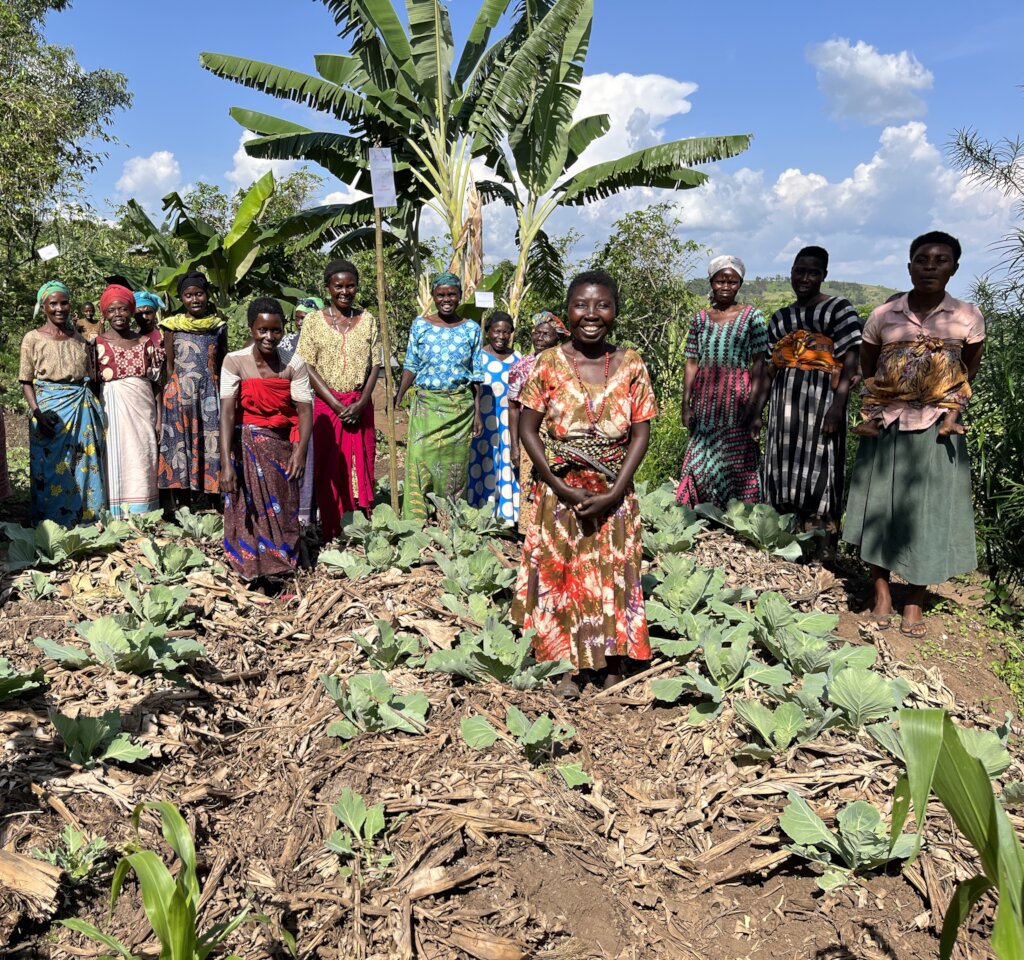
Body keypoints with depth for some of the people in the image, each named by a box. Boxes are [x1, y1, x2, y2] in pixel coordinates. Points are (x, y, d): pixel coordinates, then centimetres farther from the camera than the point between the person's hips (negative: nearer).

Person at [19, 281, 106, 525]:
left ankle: (88, 520, 14)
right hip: (51, 409, -4)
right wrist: (37, 412, -16)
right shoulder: (33, 338, 1)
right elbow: (26, 382, -2)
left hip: (84, 408, 4)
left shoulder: (80, 338, 13)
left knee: (86, 465, 5)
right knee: (52, 467, -2)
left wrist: (94, 407, 8)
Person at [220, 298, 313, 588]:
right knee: (249, 511, 4)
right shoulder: (235, 361, -13)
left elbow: (304, 410, -13)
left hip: (282, 447, 2)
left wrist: (301, 449, -29)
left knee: (282, 511, 9)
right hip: (246, 446, -1)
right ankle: (257, 582, 17)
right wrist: (226, 462, -27)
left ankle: (276, 572, 27)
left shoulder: (293, 364, -7)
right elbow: (227, 412, -19)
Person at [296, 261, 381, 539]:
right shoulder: (313, 321, 1)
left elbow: (375, 365, 5)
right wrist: (337, 405, -12)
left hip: (360, 406, 2)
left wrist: (361, 403, -10)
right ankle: (331, 535, 5)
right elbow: (308, 368, -4)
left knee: (361, 467, 3)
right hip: (326, 405, -2)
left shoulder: (368, 320, 7)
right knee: (329, 469, -1)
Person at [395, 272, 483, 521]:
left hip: (460, 407, 1)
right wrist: (397, 397, -10)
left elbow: (476, 375, 5)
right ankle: (416, 523, 2)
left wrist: (477, 412, 1)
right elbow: (411, 367, 4)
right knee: (420, 463, -6)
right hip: (426, 404, 0)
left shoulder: (471, 329, 3)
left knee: (455, 466, 5)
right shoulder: (420, 325, 3)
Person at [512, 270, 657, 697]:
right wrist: (562, 488, -13)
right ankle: (566, 667, 22)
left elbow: (640, 433, -3)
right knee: (559, 576, 7)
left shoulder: (631, 365, -3)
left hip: (615, 496, 1)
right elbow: (527, 428, -4)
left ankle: (613, 664, 26)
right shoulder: (549, 363, -5)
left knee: (612, 577, 9)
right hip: (560, 492, 0)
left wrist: (614, 493, -13)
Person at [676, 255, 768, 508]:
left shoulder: (751, 315, 3)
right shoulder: (701, 319, 11)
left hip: (737, 397, -3)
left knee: (736, 460, 0)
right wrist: (686, 405, 1)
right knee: (700, 461, 4)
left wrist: (754, 407, -12)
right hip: (705, 400, 3)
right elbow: (691, 364, 9)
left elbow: (758, 363, -4)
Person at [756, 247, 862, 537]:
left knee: (818, 464, -5)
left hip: (821, 397, -5)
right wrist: (757, 412, 12)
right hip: (784, 401, 6)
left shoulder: (839, 309, 1)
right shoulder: (780, 318, 18)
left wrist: (837, 407, -18)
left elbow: (850, 363, -8)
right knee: (782, 463, 6)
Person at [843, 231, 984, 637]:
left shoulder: (967, 317, -2)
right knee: (881, 507, 5)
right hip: (886, 425, 1)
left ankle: (915, 602, 15)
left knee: (929, 512, 3)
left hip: (937, 429, -1)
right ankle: (881, 592, 19)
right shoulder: (882, 316, 0)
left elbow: (968, 371, 11)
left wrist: (949, 407, 1)